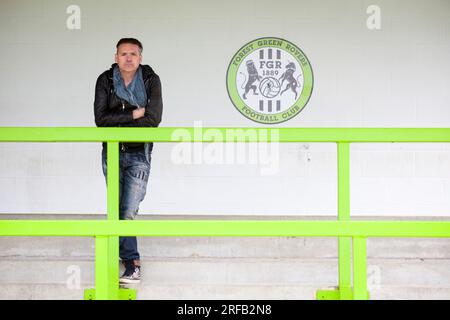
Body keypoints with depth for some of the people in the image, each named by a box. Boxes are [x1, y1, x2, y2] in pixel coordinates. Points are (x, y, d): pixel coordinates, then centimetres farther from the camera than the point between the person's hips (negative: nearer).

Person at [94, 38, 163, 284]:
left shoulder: (151, 80, -7)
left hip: (138, 154, -3)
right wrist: (133, 115, -17)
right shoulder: (105, 80, -2)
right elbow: (100, 118, -12)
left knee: (128, 212, -10)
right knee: (118, 211, 5)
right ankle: (132, 263, 14)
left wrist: (117, 123, -12)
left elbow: (153, 119, -18)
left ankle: (129, 262, 1)